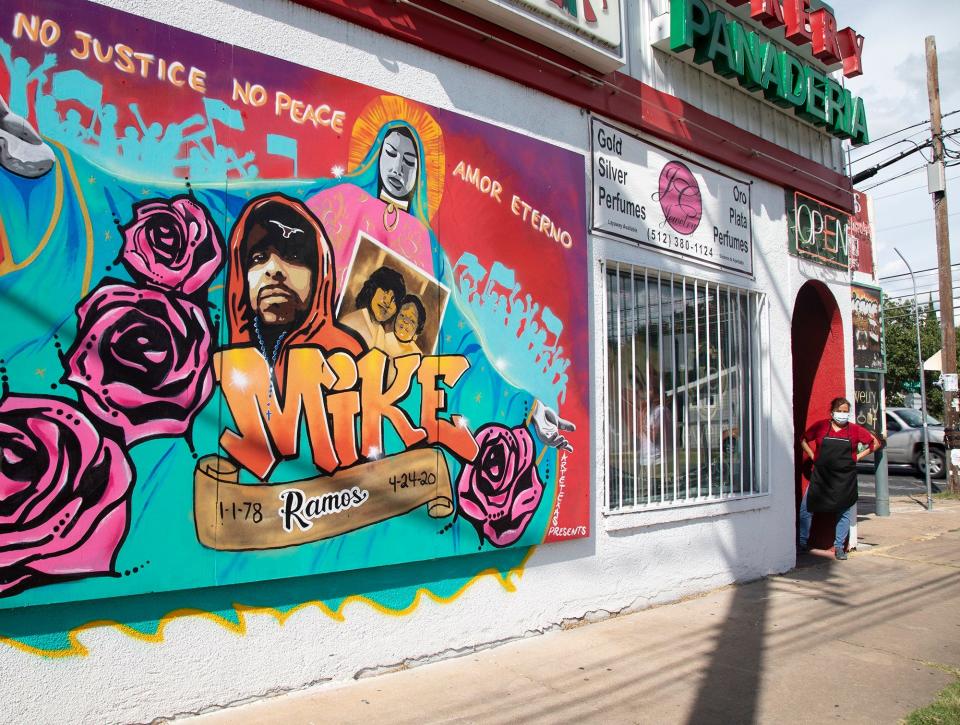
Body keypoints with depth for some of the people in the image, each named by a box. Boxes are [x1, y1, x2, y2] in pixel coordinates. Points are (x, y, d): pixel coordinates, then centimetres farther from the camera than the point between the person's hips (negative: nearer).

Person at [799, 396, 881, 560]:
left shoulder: (855, 430, 0)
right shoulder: (820, 426, -1)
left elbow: (875, 443, 10)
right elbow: (804, 440, 12)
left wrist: (857, 457, 2)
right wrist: (813, 456, 2)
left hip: (845, 479, 1)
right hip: (820, 476, 0)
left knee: (845, 513, 7)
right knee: (806, 508, -1)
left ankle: (839, 547, 22)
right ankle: (802, 543, 14)